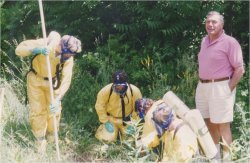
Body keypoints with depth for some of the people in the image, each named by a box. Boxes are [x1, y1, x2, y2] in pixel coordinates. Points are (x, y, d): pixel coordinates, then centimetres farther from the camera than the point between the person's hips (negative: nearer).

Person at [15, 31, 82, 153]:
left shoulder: (68, 57, -25)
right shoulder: (43, 44, -31)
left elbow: (66, 80, -28)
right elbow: (19, 49, -27)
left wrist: (57, 99, -38)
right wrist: (35, 50, -46)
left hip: (53, 81, 2)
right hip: (36, 79, -1)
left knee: (54, 110, 6)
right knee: (38, 110, 1)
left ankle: (51, 136, 32)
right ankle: (40, 140, 19)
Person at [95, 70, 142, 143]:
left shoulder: (134, 91, -19)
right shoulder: (106, 91, -23)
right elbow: (100, 106, -11)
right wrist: (106, 122, -11)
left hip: (127, 120, 1)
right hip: (111, 119, -1)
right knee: (107, 139, -11)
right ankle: (103, 128, 24)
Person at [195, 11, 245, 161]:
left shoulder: (230, 42, -10)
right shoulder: (205, 41, 12)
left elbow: (240, 70, -12)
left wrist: (229, 89, -16)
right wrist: (201, 84, 12)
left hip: (220, 88, -8)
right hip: (203, 87, 8)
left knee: (222, 125, -2)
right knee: (209, 122, 16)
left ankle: (226, 157, 8)